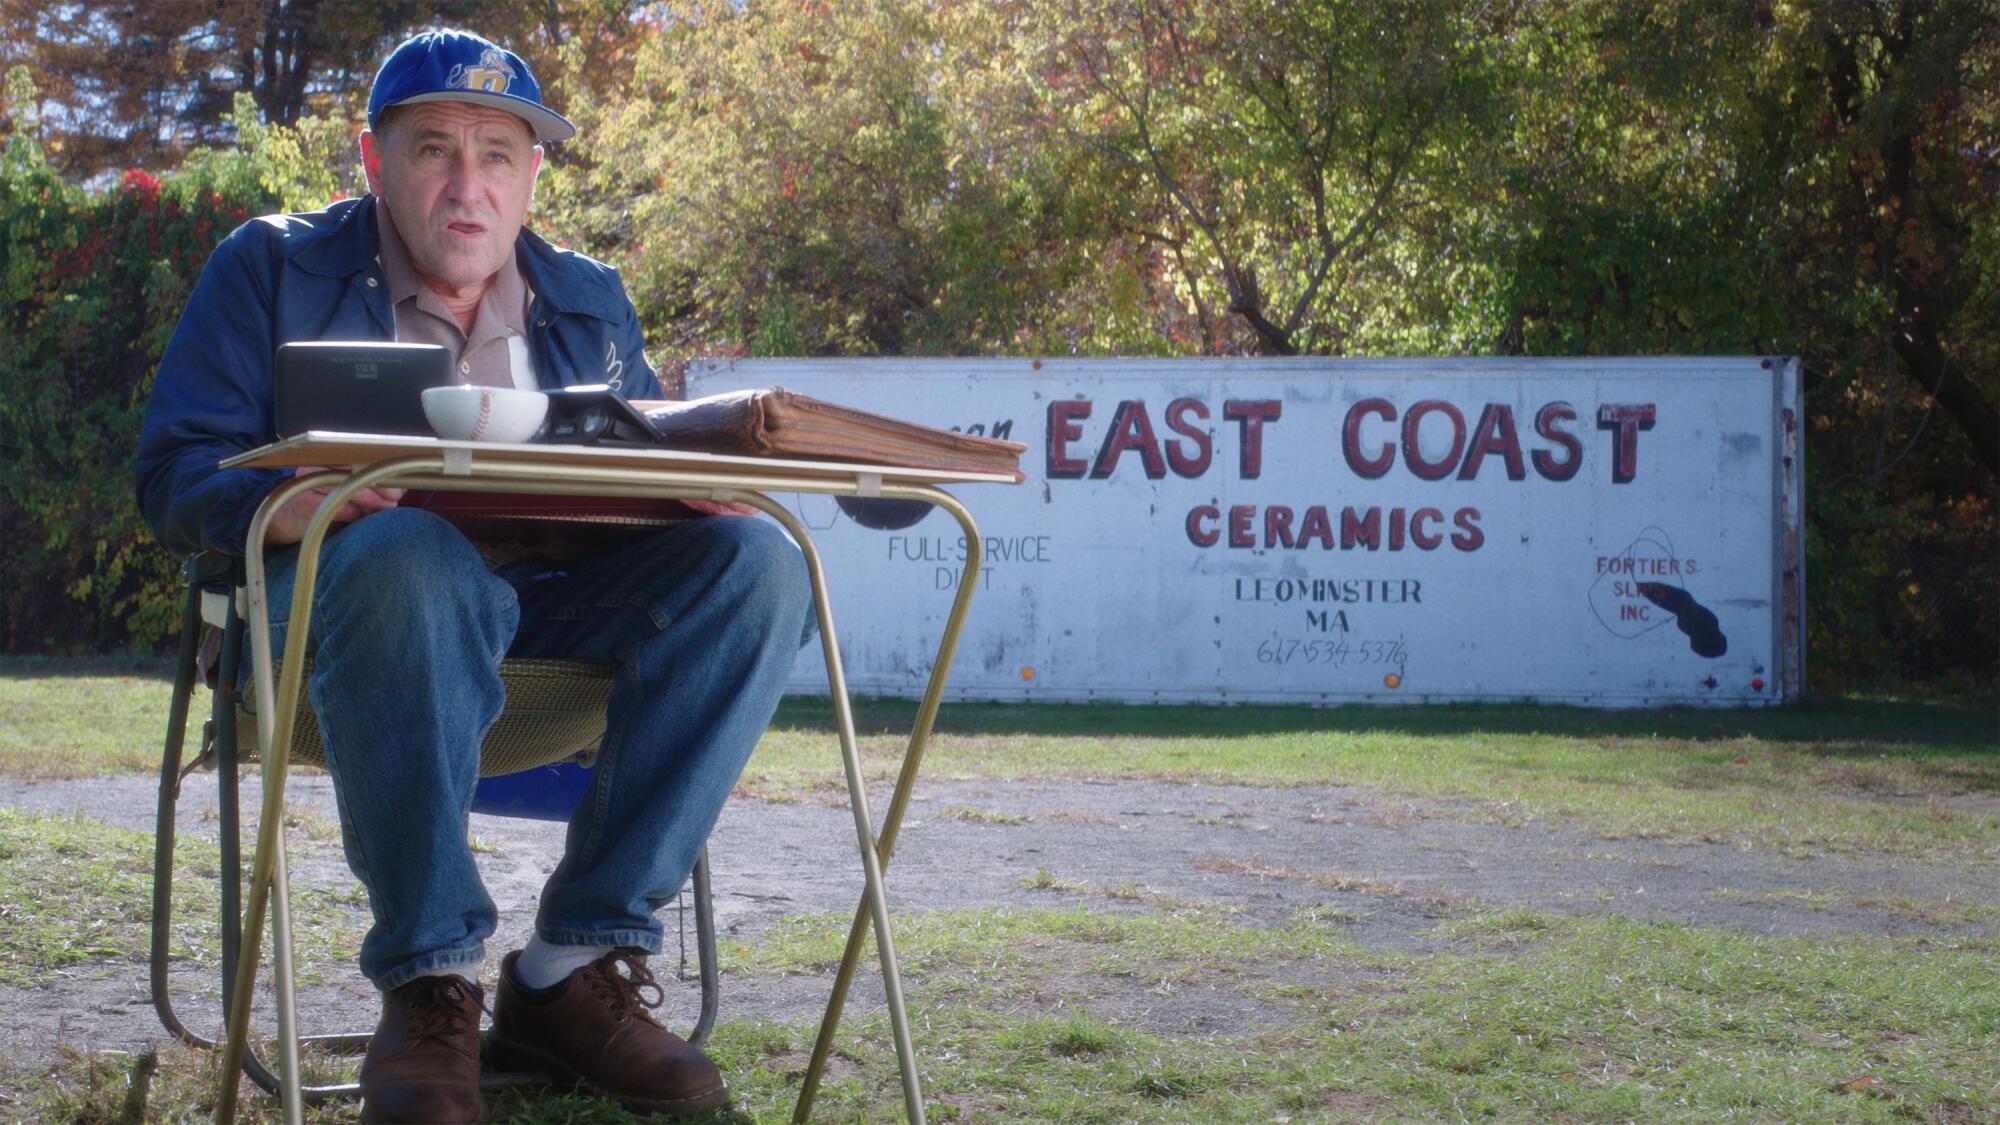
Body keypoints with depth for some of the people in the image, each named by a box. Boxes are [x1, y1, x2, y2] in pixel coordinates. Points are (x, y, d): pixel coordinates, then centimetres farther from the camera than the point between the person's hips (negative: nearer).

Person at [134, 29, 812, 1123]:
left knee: (756, 563, -23)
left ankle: (578, 966, -24)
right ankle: (426, 982, -31)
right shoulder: (270, 270, 9)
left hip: (551, 603, 4)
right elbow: (174, 471, -1)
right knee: (409, 555, -40)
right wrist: (277, 501, -25)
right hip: (342, 589, -4)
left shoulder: (590, 302, 21)